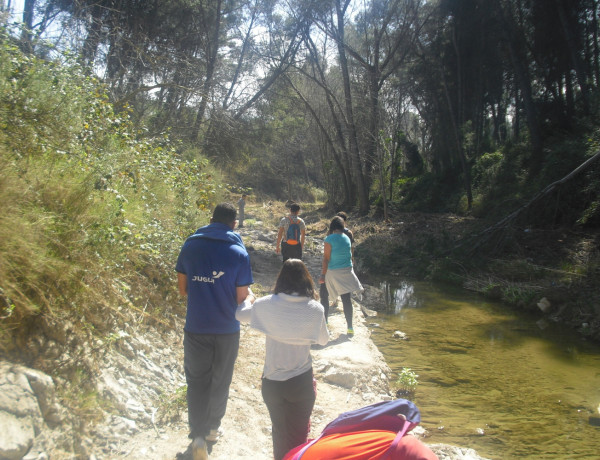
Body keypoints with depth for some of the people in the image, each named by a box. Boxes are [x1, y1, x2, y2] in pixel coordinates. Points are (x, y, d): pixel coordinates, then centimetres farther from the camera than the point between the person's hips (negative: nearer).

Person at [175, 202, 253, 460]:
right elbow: (241, 299, -10)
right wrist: (249, 294, 12)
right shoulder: (239, 253, -12)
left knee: (197, 382, 15)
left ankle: (198, 435, 5)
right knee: (220, 382, 19)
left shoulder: (190, 246, -5)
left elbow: (183, 290, 1)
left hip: (196, 329, 1)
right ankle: (213, 429, 35)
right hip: (227, 330, -1)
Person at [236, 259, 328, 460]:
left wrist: (248, 300, 27)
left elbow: (240, 315, 7)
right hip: (302, 382, -1)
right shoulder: (315, 309, -14)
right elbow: (323, 340, 2)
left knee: (280, 432, 23)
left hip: (273, 382, 1)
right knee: (300, 434, 20)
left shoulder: (266, 304, -13)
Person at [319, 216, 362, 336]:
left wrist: (323, 274, -11)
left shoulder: (329, 239, -12)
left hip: (332, 272, -4)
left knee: (324, 296, 14)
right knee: (346, 299, 4)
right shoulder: (347, 238, 4)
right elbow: (350, 255, 11)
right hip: (347, 271, 5)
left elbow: (326, 258, -13)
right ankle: (350, 327, 4)